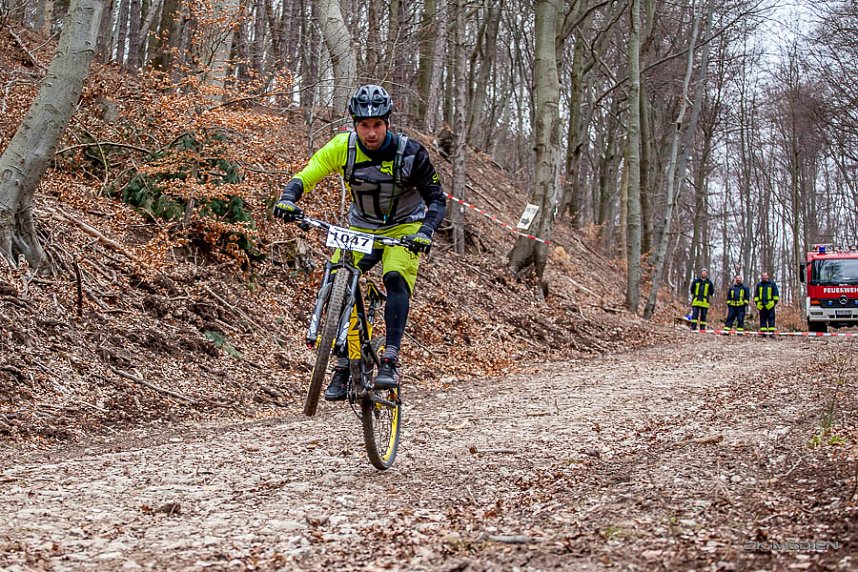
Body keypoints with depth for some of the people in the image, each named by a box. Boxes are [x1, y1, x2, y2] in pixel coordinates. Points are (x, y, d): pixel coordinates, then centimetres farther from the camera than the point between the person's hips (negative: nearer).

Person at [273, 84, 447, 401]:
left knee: (396, 280, -30)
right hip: (361, 229, 2)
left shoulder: (410, 153, -21)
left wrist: (425, 231, -34)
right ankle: (343, 366, -6)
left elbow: (436, 199, -16)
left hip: (404, 229, -2)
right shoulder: (343, 147, -17)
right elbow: (305, 176, -14)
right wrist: (287, 199, -36)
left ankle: (390, 360, -29)